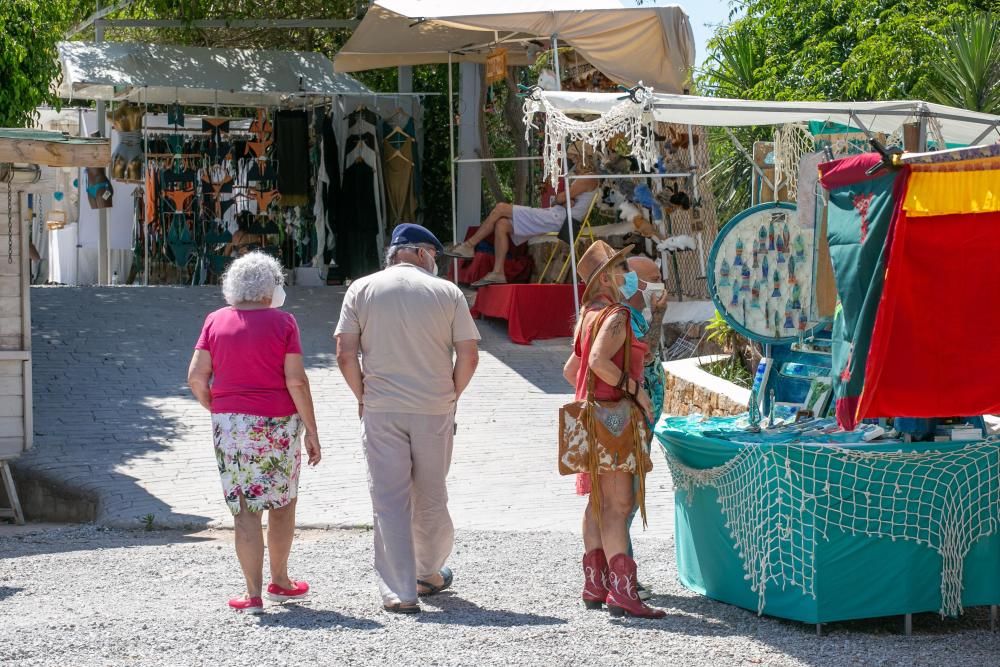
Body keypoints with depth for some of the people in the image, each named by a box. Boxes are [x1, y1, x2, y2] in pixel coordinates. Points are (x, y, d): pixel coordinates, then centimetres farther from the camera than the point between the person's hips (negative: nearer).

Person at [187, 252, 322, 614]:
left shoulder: (216, 321, 2)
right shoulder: (282, 322, -4)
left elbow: (196, 377, -2)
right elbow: (296, 381, -9)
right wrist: (311, 430, -3)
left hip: (230, 423, 1)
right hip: (278, 422, -1)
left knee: (245, 509, 4)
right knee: (282, 503, 17)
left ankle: (253, 595, 2)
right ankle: (279, 582, 28)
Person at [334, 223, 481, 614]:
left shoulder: (362, 290, 2)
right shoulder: (447, 293, 0)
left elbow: (346, 355, -4)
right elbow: (469, 355, -3)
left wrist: (363, 397, 8)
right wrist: (451, 397, 11)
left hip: (381, 410, -1)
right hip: (435, 411, 1)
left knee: (389, 499, 1)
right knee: (431, 496, 17)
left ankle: (399, 593, -3)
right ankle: (430, 574, 34)